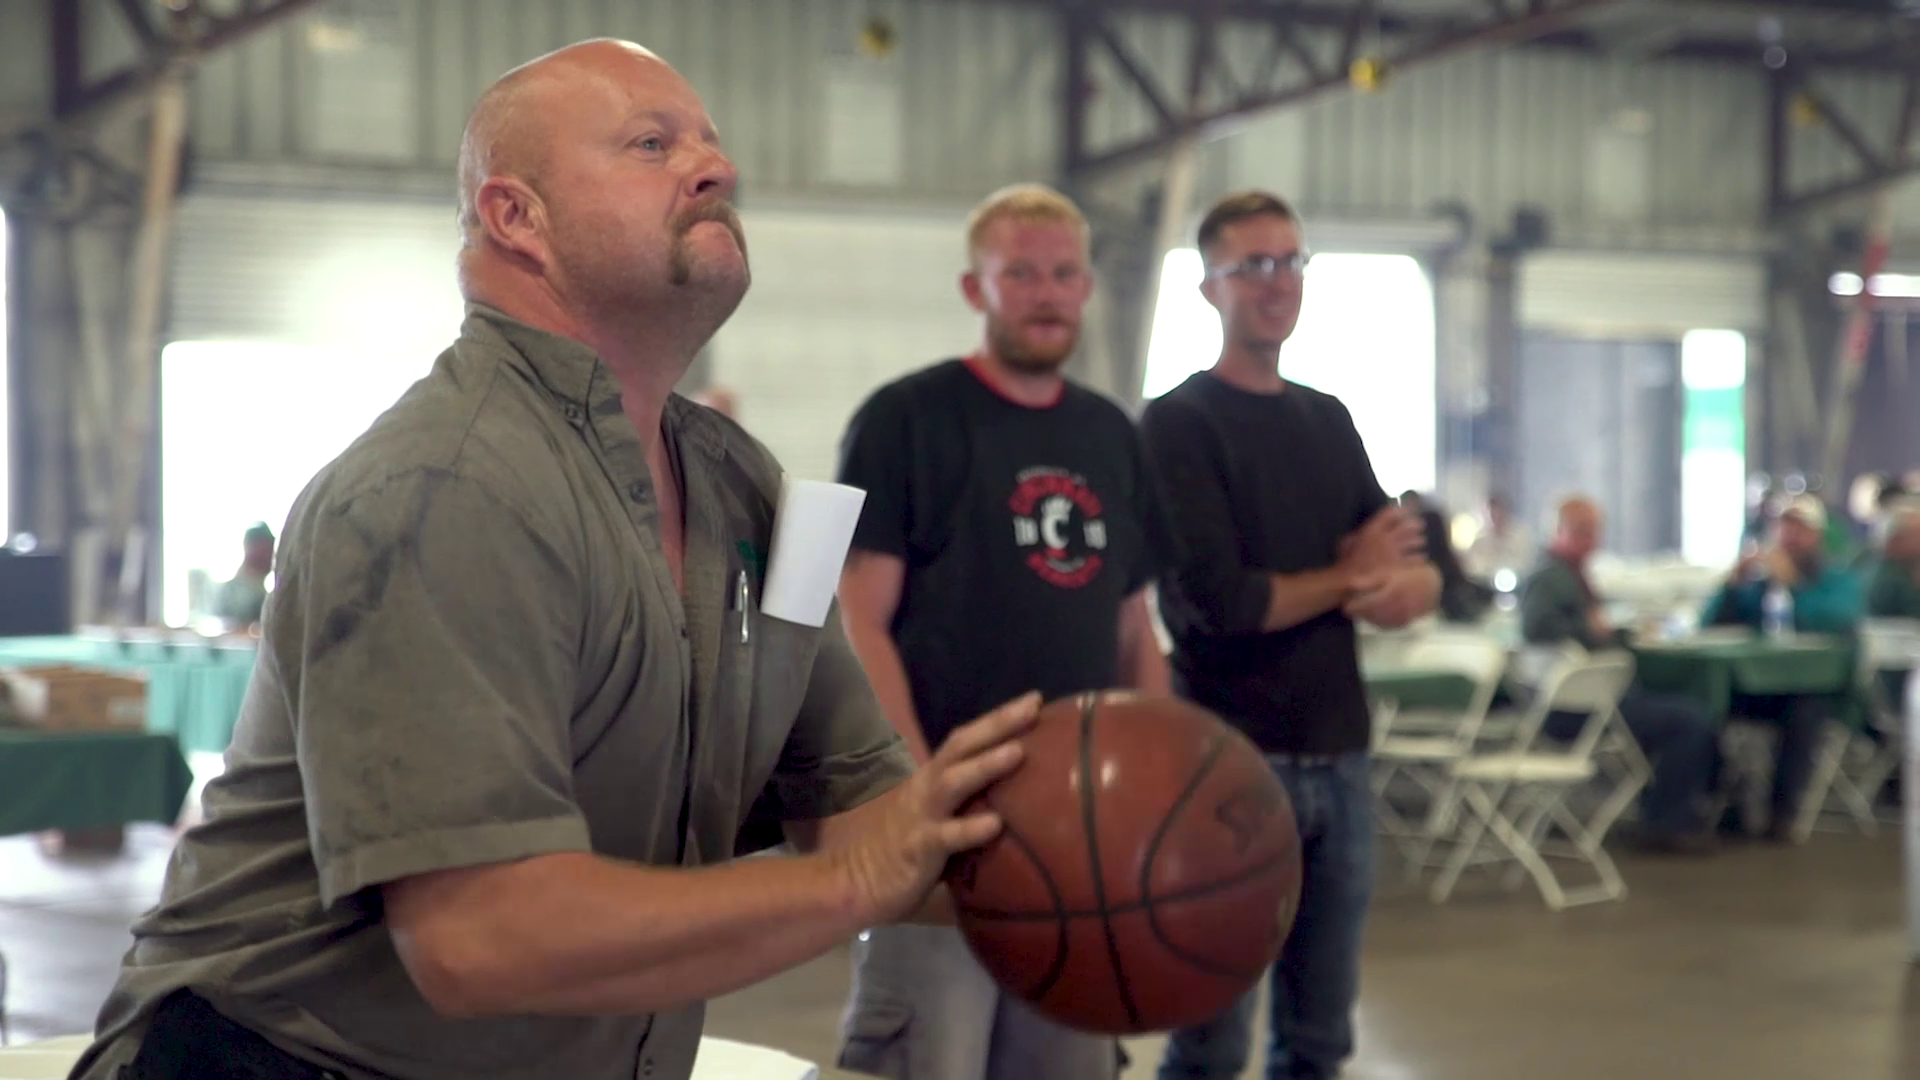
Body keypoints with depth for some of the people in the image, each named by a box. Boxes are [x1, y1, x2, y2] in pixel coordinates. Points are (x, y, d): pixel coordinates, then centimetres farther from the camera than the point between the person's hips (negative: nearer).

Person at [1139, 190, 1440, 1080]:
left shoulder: (1330, 422, 15)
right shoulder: (1177, 424, -6)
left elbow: (1419, 578, 12)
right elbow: (1218, 600, -16)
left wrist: (1396, 589, -12)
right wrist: (1350, 577, -2)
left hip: (1339, 757, 6)